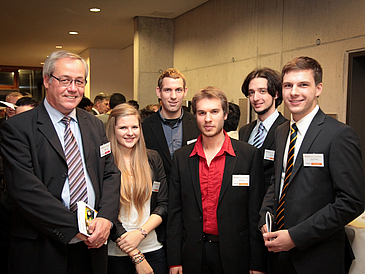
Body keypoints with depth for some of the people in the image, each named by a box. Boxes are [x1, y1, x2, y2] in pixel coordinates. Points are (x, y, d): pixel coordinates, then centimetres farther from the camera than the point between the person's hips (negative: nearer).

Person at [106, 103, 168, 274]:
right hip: (117, 253, -3)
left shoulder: (152, 159, 4)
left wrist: (141, 232, -13)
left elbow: (163, 204, 3)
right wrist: (137, 257, -13)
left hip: (154, 248, 3)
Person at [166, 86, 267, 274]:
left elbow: (256, 212, -5)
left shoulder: (250, 155, -5)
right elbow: (175, 211, 4)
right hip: (193, 255, 2)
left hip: (234, 254, -2)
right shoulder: (181, 157, 3)